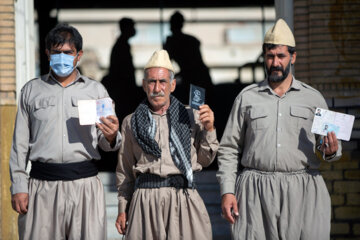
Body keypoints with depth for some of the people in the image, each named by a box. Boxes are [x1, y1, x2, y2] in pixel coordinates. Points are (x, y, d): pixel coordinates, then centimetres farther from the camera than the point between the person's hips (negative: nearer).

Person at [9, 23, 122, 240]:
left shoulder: (96, 90, 12)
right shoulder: (32, 90, 12)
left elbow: (108, 145, 12)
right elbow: (20, 143, 12)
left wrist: (111, 137, -12)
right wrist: (19, 187, 4)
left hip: (85, 183, 0)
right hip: (42, 185, 0)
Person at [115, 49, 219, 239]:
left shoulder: (191, 117, 10)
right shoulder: (131, 123, 11)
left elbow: (205, 160, 13)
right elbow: (124, 170, 15)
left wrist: (209, 130, 0)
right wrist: (123, 209, 13)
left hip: (184, 197, 0)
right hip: (146, 199, 0)